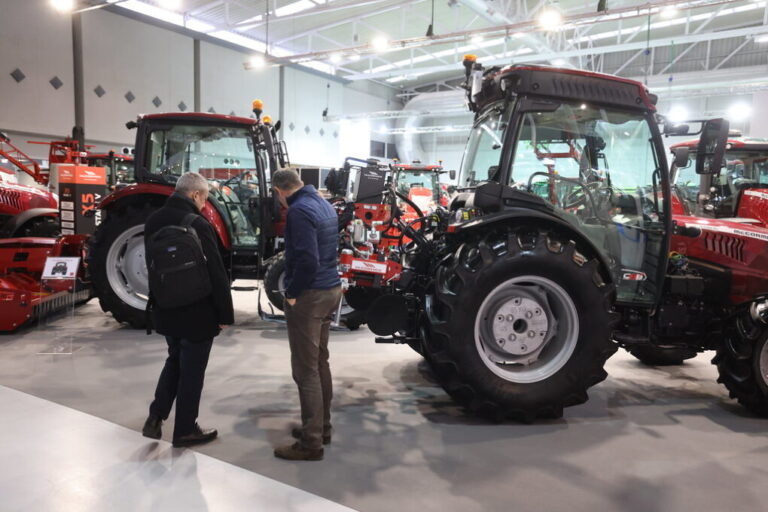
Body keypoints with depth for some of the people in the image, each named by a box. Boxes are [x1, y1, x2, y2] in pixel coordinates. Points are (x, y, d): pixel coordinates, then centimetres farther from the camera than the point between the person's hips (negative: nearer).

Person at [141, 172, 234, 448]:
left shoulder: (153, 221, 3)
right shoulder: (197, 224, -22)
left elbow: (152, 265, 14)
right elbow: (216, 274, -20)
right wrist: (225, 313, -9)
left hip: (165, 309, 7)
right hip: (196, 312, -7)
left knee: (175, 360, 26)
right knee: (191, 370, 8)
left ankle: (156, 417, 22)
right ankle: (185, 430, 22)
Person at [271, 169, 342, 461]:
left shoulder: (299, 211, -18)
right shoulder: (324, 204, 11)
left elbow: (307, 260, -26)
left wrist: (292, 292, -14)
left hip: (309, 295, -10)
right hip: (330, 289, 10)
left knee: (306, 370, -2)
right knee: (320, 362, 18)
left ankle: (311, 443, 6)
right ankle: (321, 427, 30)